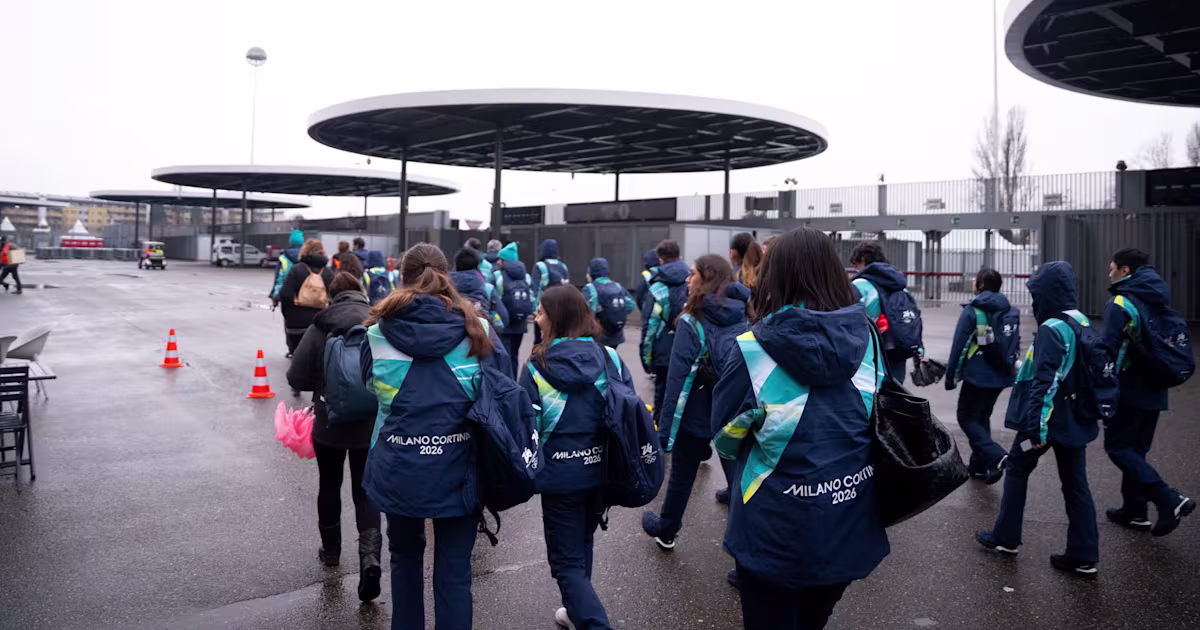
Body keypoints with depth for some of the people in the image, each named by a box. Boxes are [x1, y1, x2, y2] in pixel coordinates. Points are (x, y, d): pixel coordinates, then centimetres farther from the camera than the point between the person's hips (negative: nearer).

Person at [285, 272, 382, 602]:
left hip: (329, 423, 0)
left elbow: (296, 377, -8)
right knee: (365, 491, 10)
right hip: (372, 424, 0)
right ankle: (370, 556, -9)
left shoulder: (321, 327, -9)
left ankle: (331, 549, 38)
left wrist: (324, 382, 11)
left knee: (329, 485, 21)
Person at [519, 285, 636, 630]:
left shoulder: (537, 365, -12)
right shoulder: (609, 357, -4)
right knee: (582, 544, 27)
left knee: (567, 561, 8)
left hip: (560, 472, -4)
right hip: (600, 468, 5)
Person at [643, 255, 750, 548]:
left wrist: (665, 425, -13)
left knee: (682, 474, 16)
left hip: (698, 414, -3)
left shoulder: (692, 322, -16)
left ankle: (666, 530, 35)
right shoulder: (746, 314, -2)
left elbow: (678, 378, -18)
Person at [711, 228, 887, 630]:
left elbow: (726, 435, -5)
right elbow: (876, 416, 9)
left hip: (777, 530, -4)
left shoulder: (753, 349, -19)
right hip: (852, 524, 4)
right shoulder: (865, 337, -6)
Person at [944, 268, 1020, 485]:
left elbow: (958, 344, -13)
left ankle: (996, 456, -17)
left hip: (978, 375, -7)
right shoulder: (1011, 312, 7)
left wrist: (951, 375, -7)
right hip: (1001, 375, 7)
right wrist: (1011, 368, 18)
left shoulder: (972, 311, -12)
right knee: (982, 417, 19)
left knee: (967, 418, 2)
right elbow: (1015, 345, 11)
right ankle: (980, 465, 23)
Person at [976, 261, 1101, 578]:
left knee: (1017, 469, 11)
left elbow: (1043, 384, -24)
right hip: (1076, 421, 7)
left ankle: (1005, 538, 21)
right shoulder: (1084, 324, 7)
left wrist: (1036, 428, -23)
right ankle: (1083, 556, 15)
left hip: (1045, 419, -7)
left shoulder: (1051, 330, -19)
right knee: (1075, 483, 11)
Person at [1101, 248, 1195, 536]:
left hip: (1129, 392, -8)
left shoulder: (1121, 304, -16)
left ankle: (1169, 500, -11)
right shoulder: (1159, 301, 11)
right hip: (1155, 392, 8)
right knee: (1136, 449, 16)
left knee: (1117, 446, 0)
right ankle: (1134, 511, 21)